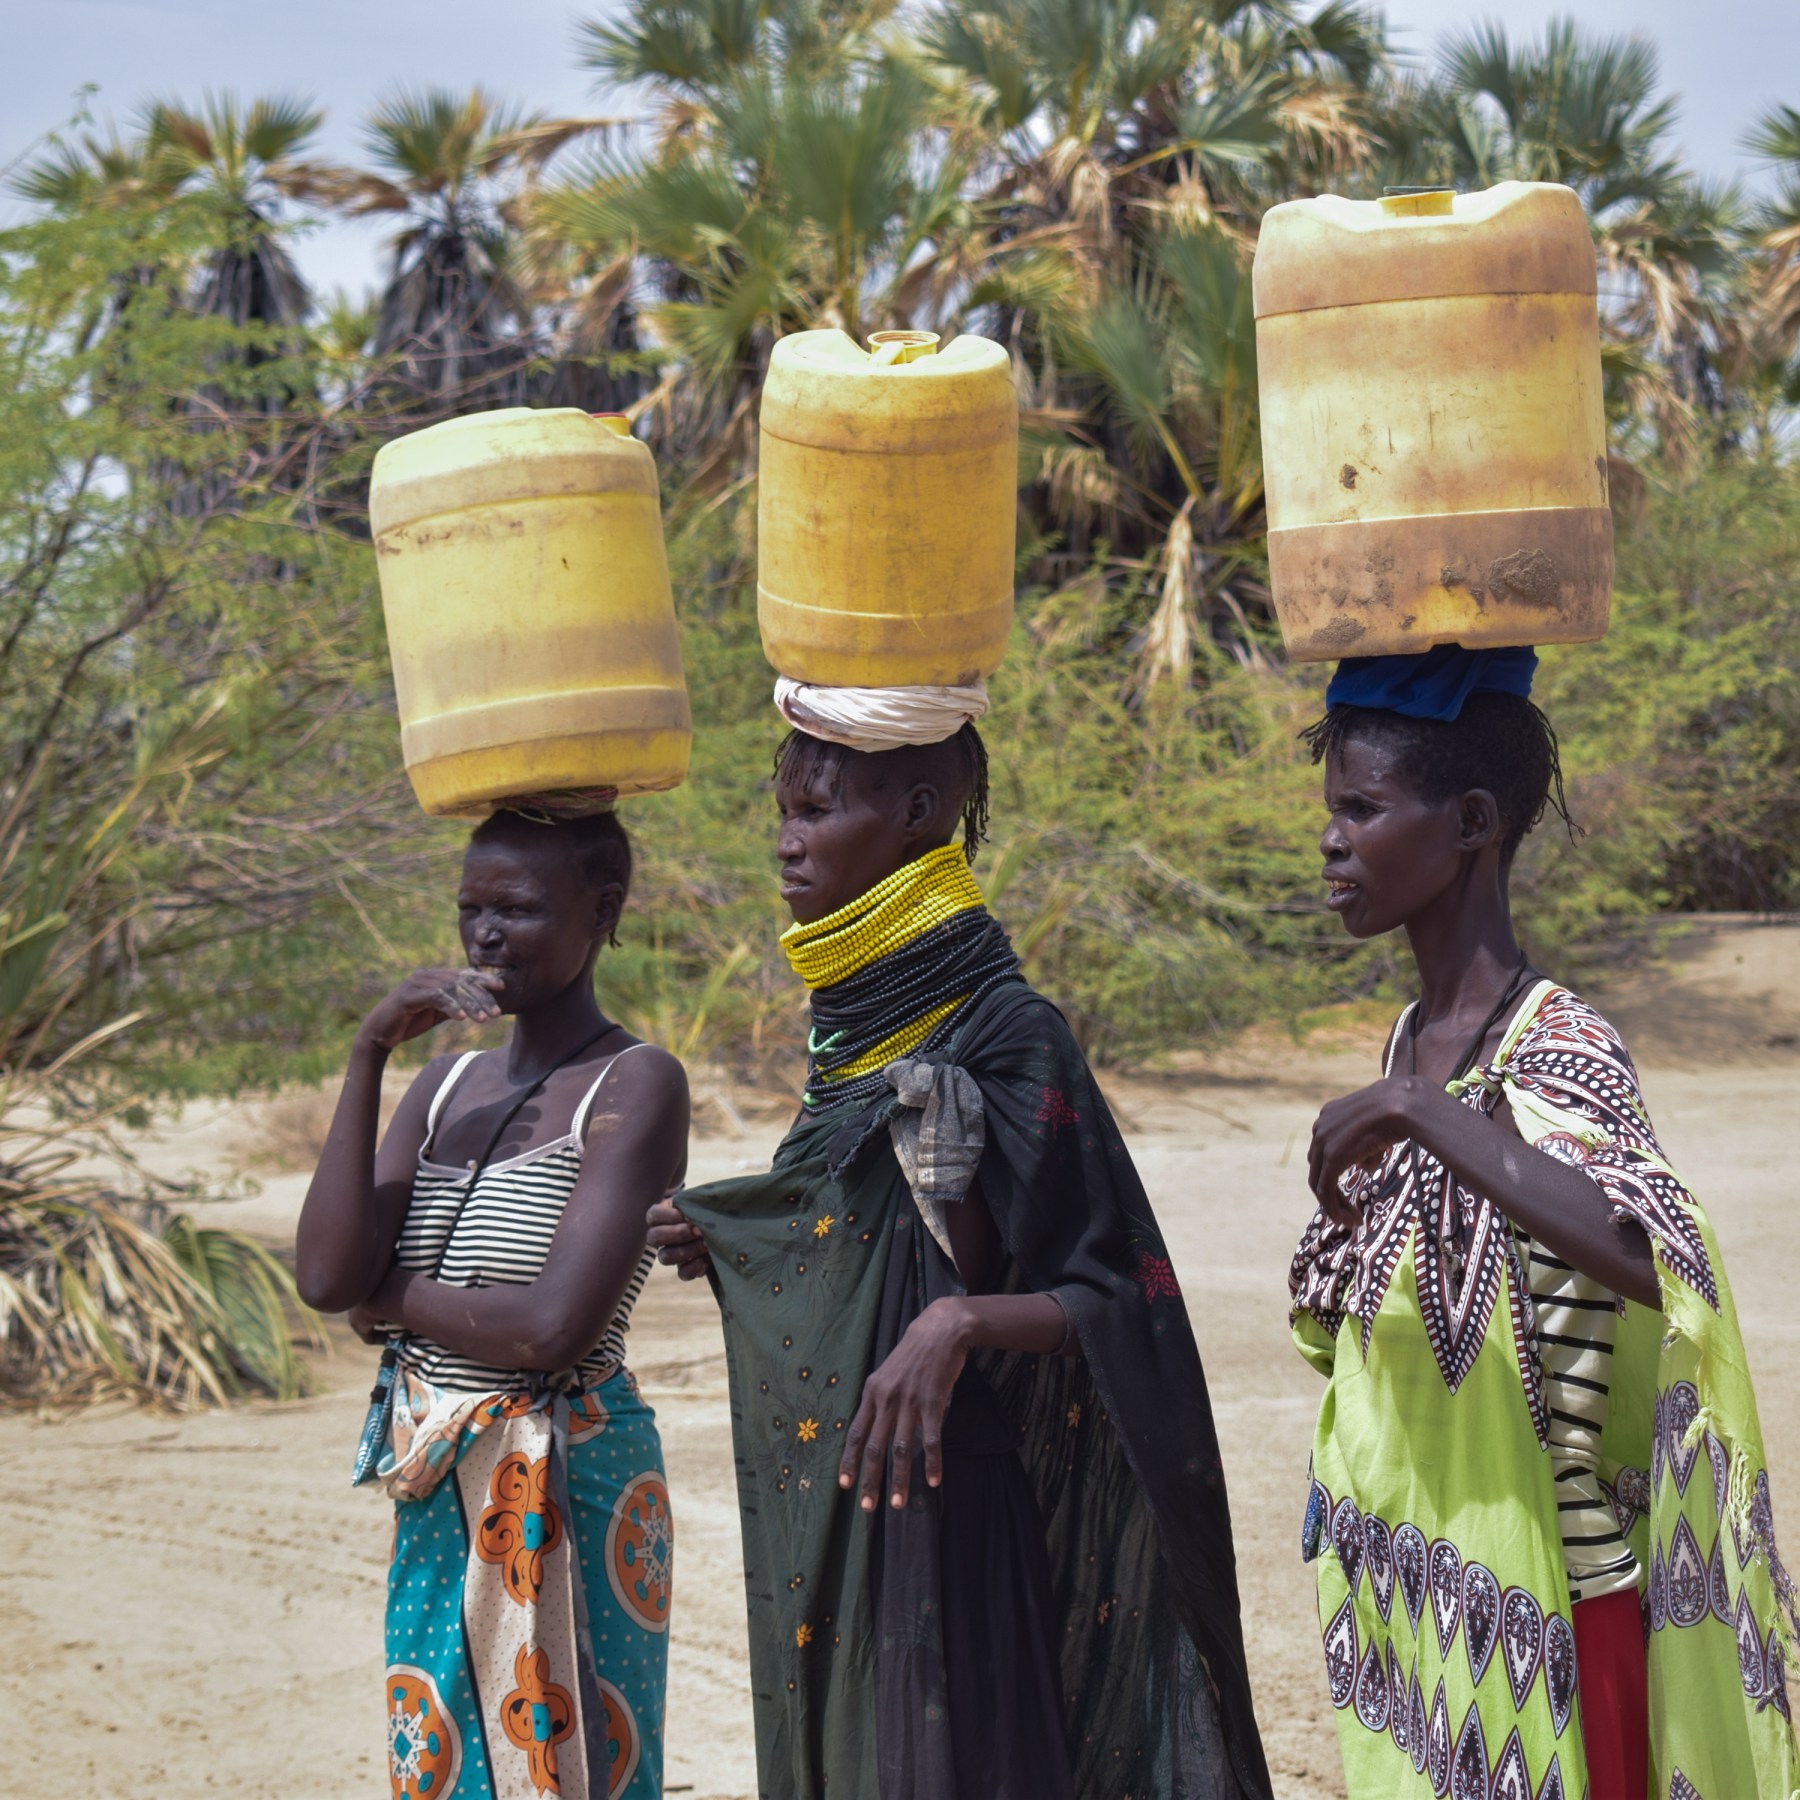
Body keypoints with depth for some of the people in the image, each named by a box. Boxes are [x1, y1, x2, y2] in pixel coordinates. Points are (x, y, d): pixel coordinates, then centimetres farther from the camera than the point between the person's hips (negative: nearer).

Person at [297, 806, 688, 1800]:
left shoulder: (636, 1084, -10)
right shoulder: (448, 1084, 10)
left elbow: (555, 1326, -21)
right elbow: (326, 1276, -4)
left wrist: (388, 1295, -5)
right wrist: (368, 1057, -6)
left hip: (564, 1488, -6)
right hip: (435, 1492, 6)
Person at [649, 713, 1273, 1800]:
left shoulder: (1005, 1034, -14)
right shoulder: (856, 1024, 9)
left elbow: (1118, 1303, -15)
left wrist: (960, 1319, -30)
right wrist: (726, 1250, 8)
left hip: (939, 1503, -8)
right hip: (827, 1515, 8)